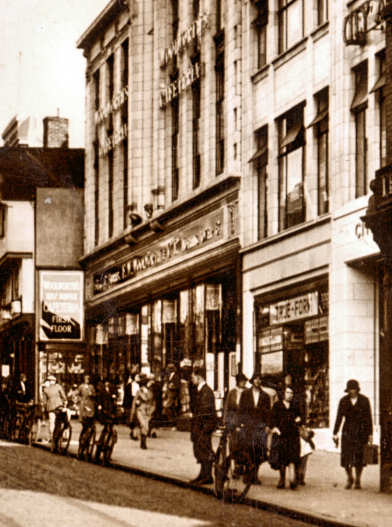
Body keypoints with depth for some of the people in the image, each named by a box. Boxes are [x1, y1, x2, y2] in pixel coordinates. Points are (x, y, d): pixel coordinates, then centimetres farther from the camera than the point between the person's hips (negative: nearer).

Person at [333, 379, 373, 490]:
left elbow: (368, 417, 1)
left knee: (359, 457, -1)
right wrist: (335, 433, -2)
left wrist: (370, 434, -2)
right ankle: (349, 478, 16)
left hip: (361, 432, -1)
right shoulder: (343, 401, 2)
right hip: (348, 432, 1)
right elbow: (339, 417, 3)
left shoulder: (364, 400, -1)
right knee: (346, 456, -4)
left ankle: (358, 480, 13)